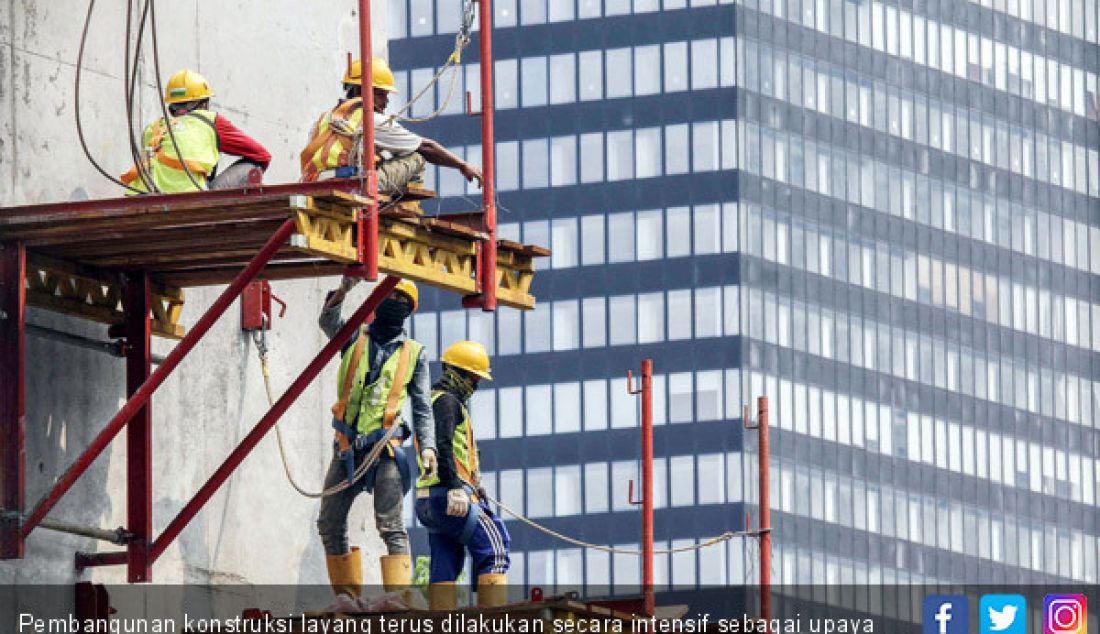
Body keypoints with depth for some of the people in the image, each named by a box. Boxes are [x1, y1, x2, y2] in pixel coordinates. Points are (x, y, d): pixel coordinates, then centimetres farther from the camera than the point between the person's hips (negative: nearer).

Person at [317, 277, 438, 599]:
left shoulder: (414, 353, 11)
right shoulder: (355, 340, 14)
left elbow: (422, 406, 9)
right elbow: (328, 322, -7)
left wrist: (427, 446, -5)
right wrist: (343, 290, -25)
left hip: (385, 449, -3)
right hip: (347, 448, 3)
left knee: (390, 525, -14)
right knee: (330, 523, 5)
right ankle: (347, 594, 14)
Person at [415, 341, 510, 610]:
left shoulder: (440, 400, 27)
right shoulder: (447, 401, -6)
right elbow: (443, 445, -19)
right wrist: (455, 487, -26)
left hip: (432, 500, 11)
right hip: (449, 495, -11)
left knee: (445, 564, 5)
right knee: (494, 548, -12)